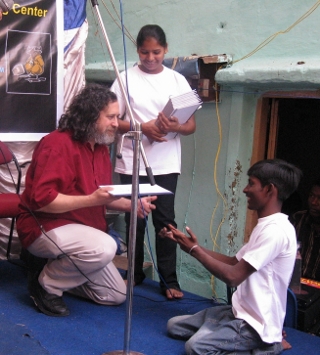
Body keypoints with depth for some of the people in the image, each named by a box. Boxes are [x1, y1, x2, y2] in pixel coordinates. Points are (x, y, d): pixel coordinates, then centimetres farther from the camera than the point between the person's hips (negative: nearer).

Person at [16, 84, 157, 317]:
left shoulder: (101, 148, 6)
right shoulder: (57, 144, -21)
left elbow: (102, 198, 13)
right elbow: (42, 200, -29)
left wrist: (132, 205, -5)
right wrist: (91, 199, -32)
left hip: (82, 231, 8)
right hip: (45, 227, -8)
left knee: (116, 295, 9)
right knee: (104, 247, -36)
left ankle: (60, 271, 20)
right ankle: (47, 285, -13)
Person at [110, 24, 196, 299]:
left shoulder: (177, 80, 5)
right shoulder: (126, 78, 2)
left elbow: (192, 126, 5)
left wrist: (175, 127, -17)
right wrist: (142, 127, -16)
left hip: (166, 163, 0)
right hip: (132, 161, 0)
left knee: (165, 219, 0)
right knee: (135, 218, 8)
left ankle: (169, 279, 8)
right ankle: (135, 272, 24)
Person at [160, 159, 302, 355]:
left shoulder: (275, 230, -22)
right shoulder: (267, 226, 11)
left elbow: (233, 276, -23)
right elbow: (235, 262, 13)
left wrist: (195, 250, -11)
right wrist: (195, 247, 4)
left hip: (256, 324, -10)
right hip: (242, 312, 10)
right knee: (174, 325, 9)